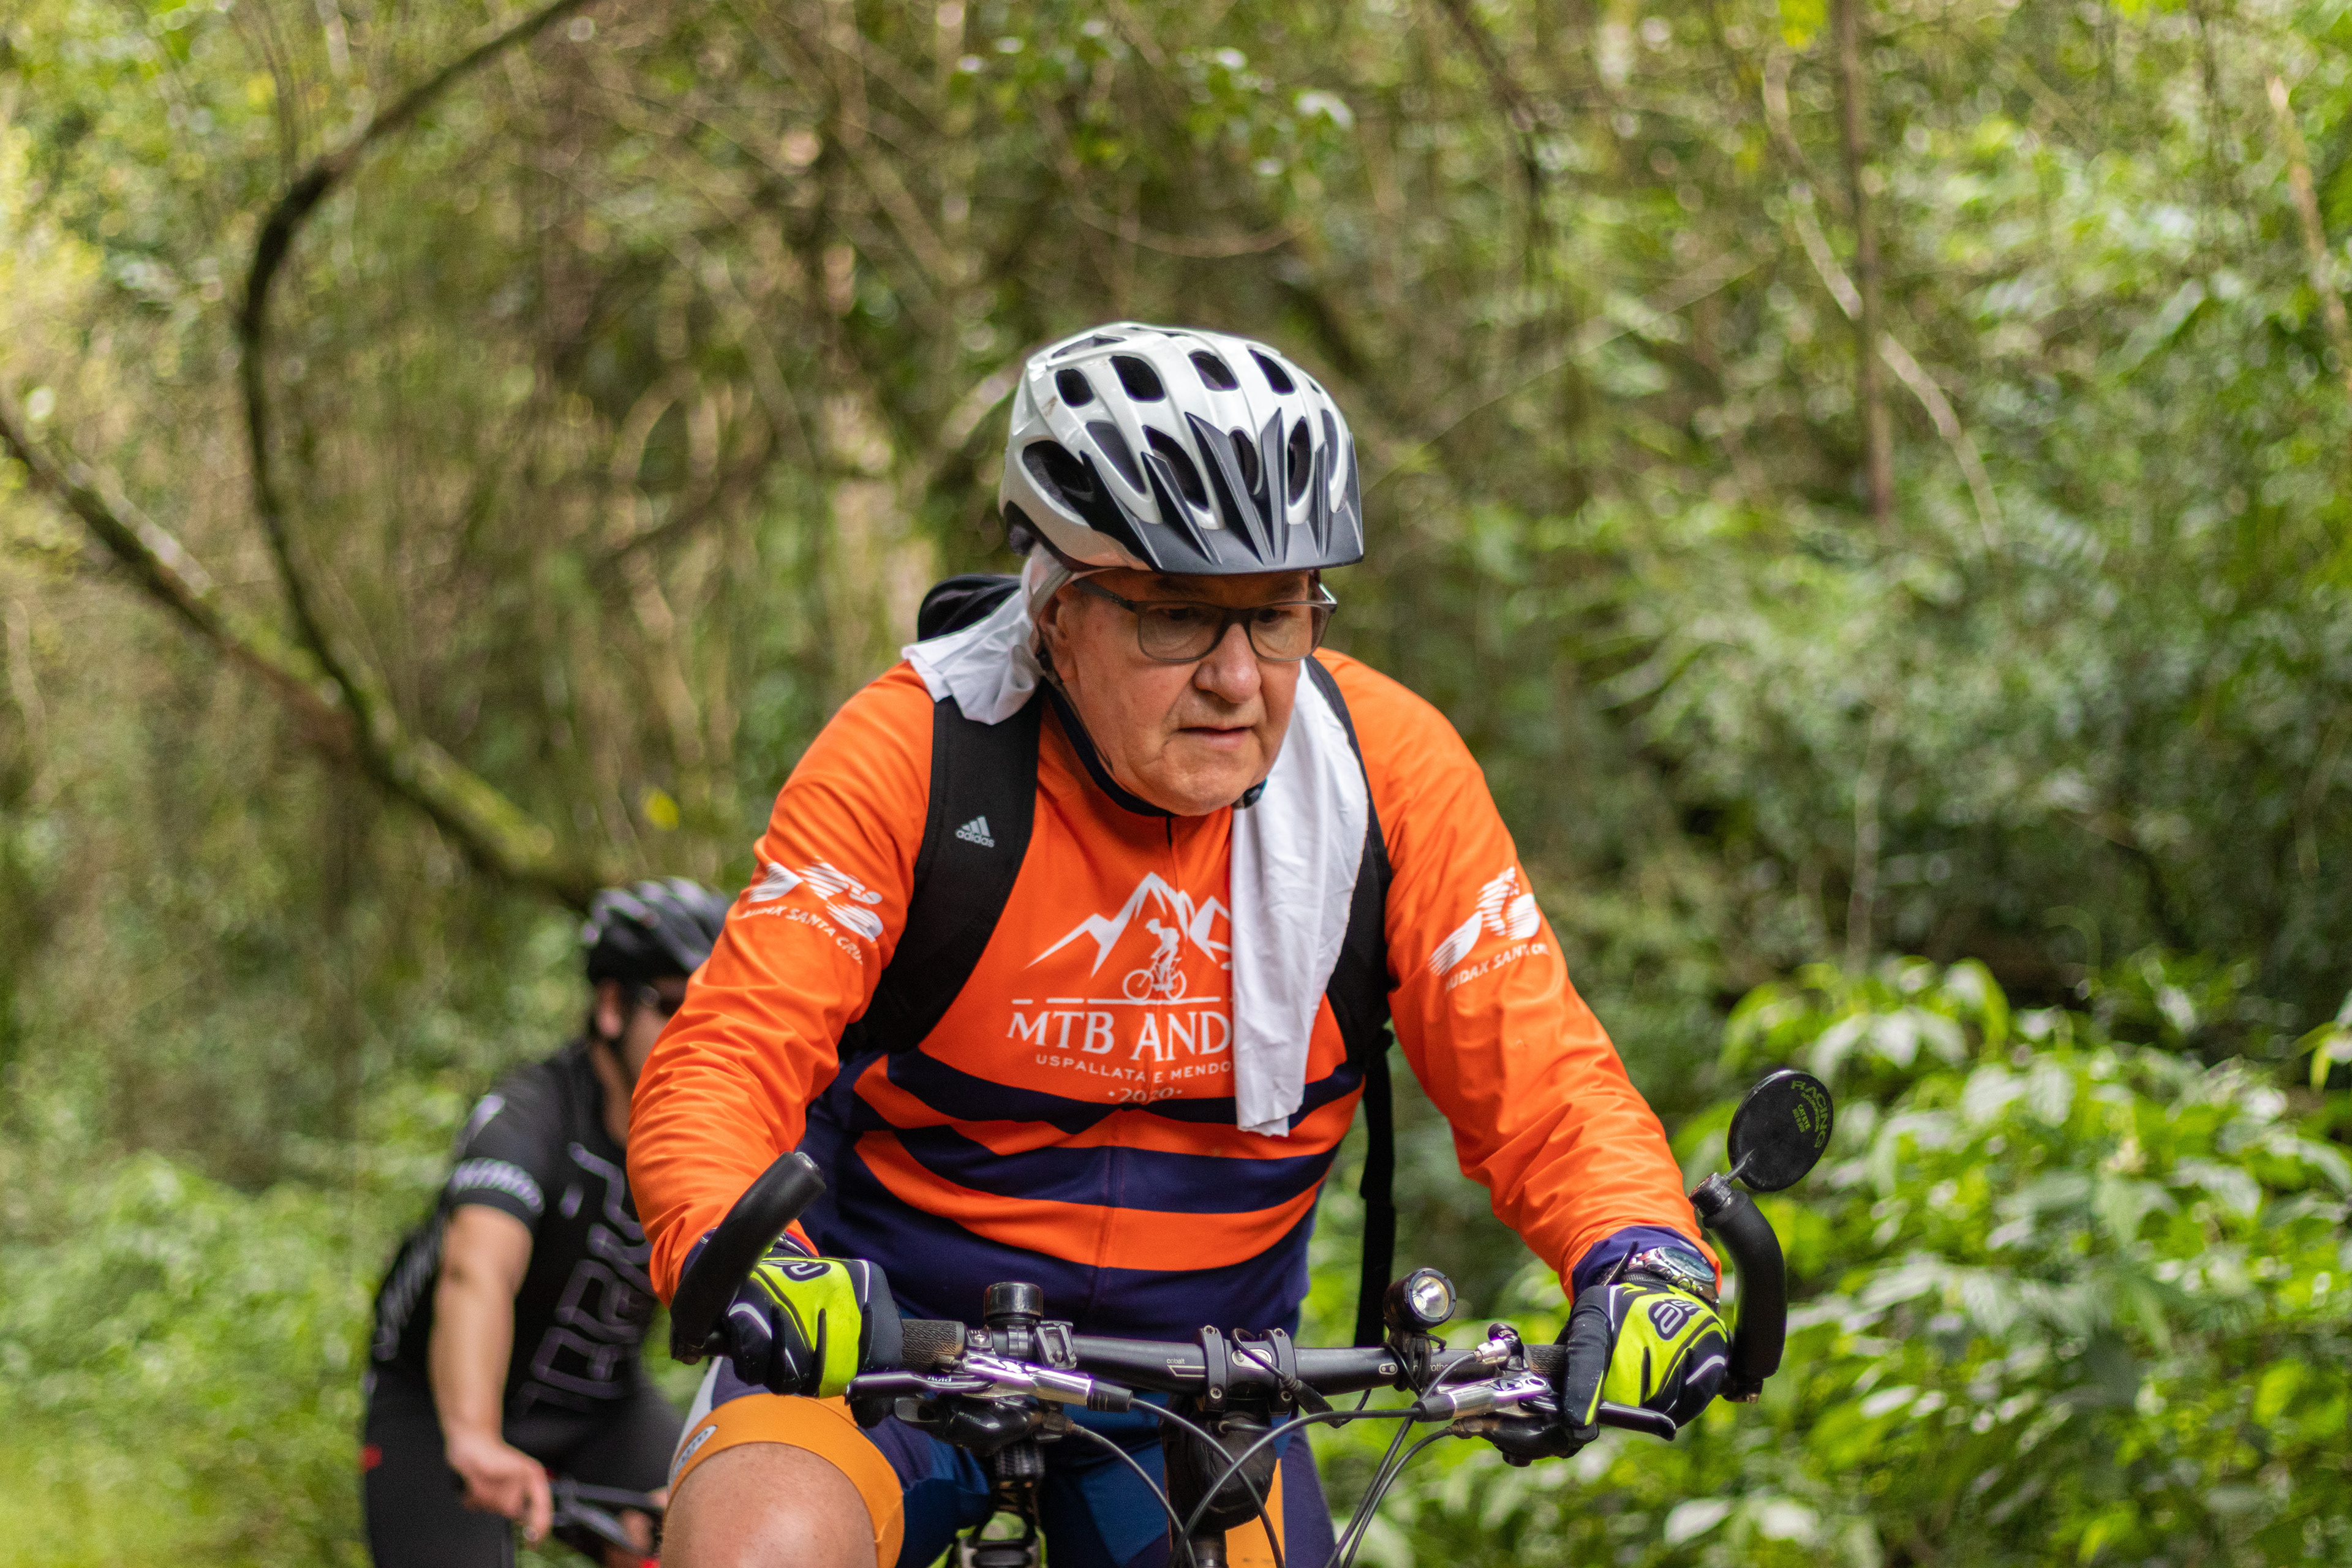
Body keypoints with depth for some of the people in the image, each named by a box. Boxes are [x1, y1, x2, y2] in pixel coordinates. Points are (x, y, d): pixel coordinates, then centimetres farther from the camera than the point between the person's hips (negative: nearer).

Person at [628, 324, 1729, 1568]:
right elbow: (725, 1060, -23)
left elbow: (1533, 1073, -11)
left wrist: (1643, 1256, -31)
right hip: (886, 1324, -3)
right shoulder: (912, 751, -18)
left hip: (1198, 1366, 3)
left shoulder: (1390, 769, -11)